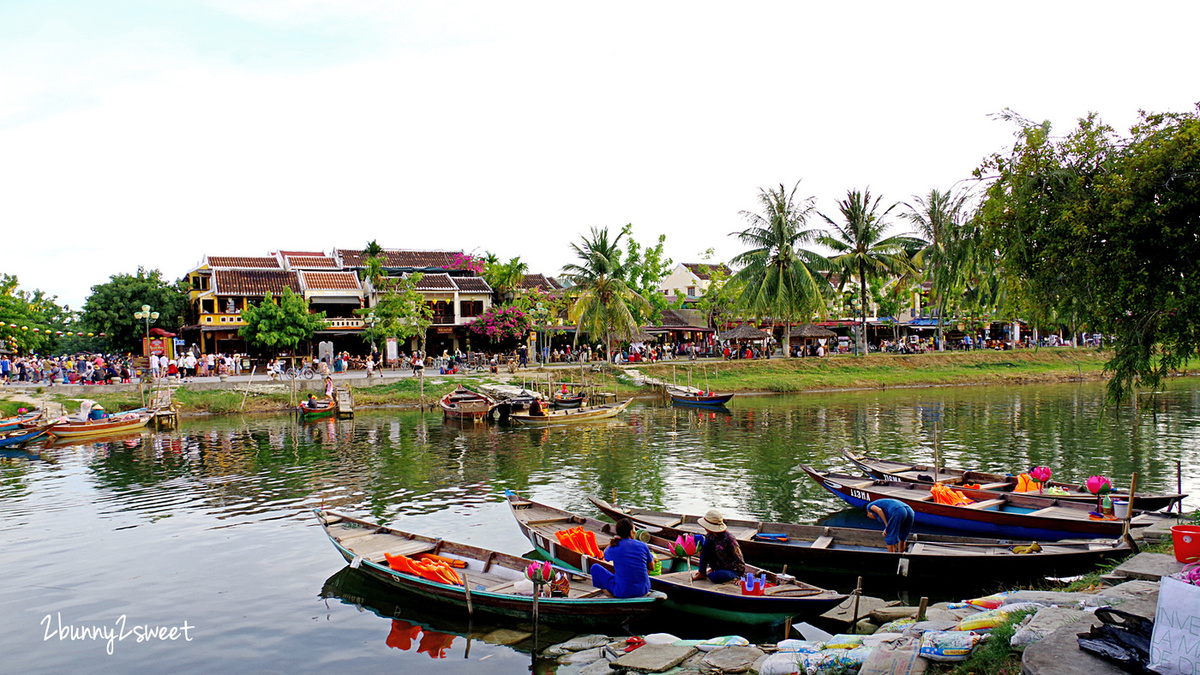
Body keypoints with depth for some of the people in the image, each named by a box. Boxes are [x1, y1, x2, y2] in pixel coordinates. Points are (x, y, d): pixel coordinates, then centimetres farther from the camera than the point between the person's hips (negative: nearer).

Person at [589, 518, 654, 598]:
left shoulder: (614, 549, -11)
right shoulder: (643, 546, -5)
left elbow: (605, 554, 14)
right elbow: (652, 568, 9)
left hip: (623, 593, -3)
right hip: (643, 590, 3)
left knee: (595, 567, 11)